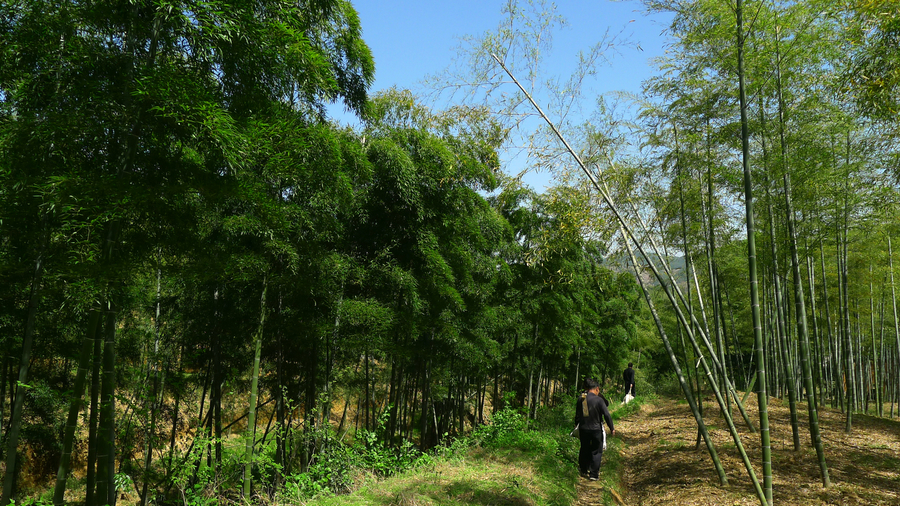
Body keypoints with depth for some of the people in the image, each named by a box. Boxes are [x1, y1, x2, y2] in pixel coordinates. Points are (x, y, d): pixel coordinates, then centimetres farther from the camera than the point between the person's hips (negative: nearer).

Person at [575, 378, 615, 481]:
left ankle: (584, 470, 32)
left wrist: (578, 427, 23)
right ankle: (594, 474, 7)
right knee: (596, 451, 7)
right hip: (596, 429, -4)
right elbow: (607, 415, -13)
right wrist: (612, 428, -3)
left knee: (584, 449, 19)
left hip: (583, 429, 4)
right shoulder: (598, 399, -14)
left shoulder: (580, 399, 1)